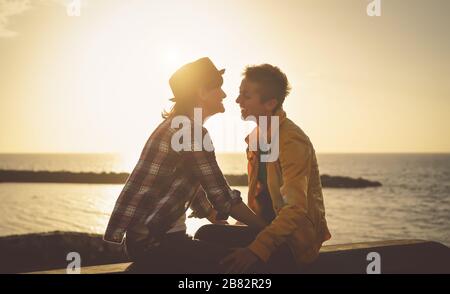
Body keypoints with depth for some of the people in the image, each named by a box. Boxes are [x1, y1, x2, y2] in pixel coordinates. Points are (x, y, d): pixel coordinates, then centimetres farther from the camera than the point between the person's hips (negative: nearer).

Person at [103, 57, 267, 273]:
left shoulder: (176, 126, 14)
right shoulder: (191, 131, -15)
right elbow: (222, 197, -16)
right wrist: (267, 231, -7)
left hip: (152, 234, 10)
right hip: (153, 240, -10)